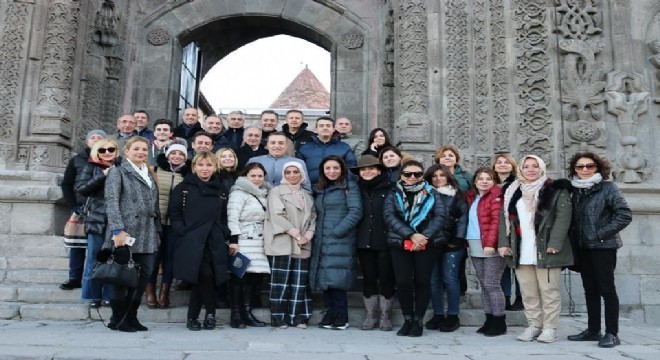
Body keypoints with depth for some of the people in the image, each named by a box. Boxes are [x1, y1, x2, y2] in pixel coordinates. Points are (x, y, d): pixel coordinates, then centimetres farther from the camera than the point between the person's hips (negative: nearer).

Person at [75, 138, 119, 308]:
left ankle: (110, 295, 15)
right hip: (97, 219, 0)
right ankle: (94, 295, 15)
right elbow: (80, 188, -5)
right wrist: (102, 176, -11)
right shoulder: (92, 167, 7)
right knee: (94, 259, 4)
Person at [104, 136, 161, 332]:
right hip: (125, 234, -6)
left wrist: (157, 229, 13)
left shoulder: (148, 175, 22)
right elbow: (111, 202, -9)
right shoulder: (118, 171, 2)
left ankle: (131, 317, 16)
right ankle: (118, 319, 12)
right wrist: (118, 230, -19)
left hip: (147, 235, 6)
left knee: (144, 275, 4)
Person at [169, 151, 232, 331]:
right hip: (191, 243, -3)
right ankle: (210, 313, 5)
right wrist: (183, 233, -11)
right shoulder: (183, 188, 5)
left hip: (214, 243, 3)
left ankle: (192, 318, 17)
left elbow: (224, 218, 16)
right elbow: (174, 214, 1)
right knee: (205, 275, -16)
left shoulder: (220, 190, 15)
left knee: (200, 280, 1)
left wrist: (230, 239, 7)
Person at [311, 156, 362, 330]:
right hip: (322, 242, 6)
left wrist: (337, 231, -15)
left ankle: (341, 317, -2)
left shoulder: (349, 187, -1)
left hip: (341, 242, -6)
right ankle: (330, 314, 13)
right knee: (324, 279, 5)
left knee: (336, 279, -11)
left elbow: (356, 212, -10)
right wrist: (315, 233, 8)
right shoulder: (319, 189, 18)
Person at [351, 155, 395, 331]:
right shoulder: (357, 190, 9)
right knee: (368, 278, 8)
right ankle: (371, 314, 20)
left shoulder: (389, 189, -3)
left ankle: (385, 315, 17)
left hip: (385, 241, -3)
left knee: (386, 278, 4)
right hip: (364, 241, 3)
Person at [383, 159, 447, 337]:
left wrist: (424, 237, -17)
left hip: (427, 244, 0)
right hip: (400, 244, 1)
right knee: (403, 282, -1)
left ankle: (418, 321, 16)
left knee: (422, 281, 2)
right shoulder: (393, 194, 8)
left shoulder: (432, 194, 7)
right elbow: (389, 216, -6)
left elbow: (441, 216, -3)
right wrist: (412, 235, -17)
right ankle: (407, 319, 16)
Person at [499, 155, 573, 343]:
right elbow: (505, 218, 12)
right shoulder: (512, 192, 15)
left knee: (548, 290, 1)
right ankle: (534, 325, 20)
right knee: (528, 292, 9)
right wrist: (504, 243, 2)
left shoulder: (556, 190, 1)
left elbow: (563, 217, -8)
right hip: (521, 251, 5)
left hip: (545, 249, -4)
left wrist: (554, 243, -17)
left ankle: (550, 328, 10)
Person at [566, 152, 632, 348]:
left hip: (603, 246, -6)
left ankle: (612, 333, 7)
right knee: (590, 289, 12)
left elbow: (625, 215, -13)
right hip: (582, 247, 6)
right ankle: (593, 330, 21)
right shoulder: (574, 189, 8)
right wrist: (573, 235, 3)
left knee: (606, 288, -1)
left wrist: (602, 233, -15)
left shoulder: (607, 188, -7)